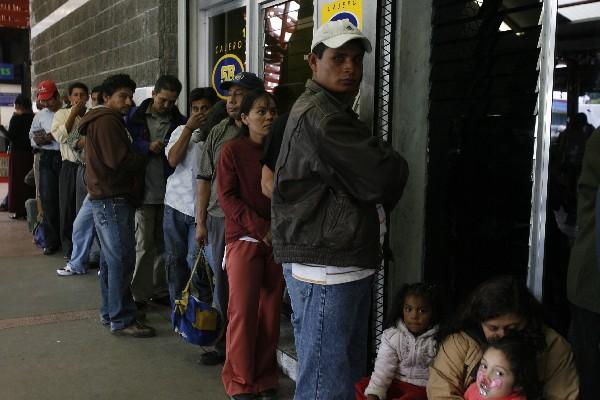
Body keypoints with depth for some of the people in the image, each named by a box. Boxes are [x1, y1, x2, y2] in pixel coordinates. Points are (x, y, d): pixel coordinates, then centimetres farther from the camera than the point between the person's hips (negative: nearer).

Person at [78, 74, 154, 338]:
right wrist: (147, 155, -7)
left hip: (108, 198, 11)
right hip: (113, 199, -11)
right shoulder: (108, 121, -12)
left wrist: (140, 155, 5)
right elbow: (120, 161, -21)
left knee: (111, 258, 15)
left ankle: (109, 312, 24)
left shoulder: (107, 120, 21)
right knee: (122, 259, -9)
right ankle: (122, 320, -5)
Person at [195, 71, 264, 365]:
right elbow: (205, 179, 10)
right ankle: (225, 344, 28)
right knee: (222, 285, 14)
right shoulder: (218, 133, 9)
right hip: (219, 219, 5)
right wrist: (200, 222, 8)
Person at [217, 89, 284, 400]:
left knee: (270, 311, 6)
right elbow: (227, 197, -8)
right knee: (243, 311, -2)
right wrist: (261, 229, -15)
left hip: (278, 241, 3)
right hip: (244, 239, -3)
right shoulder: (232, 150, -3)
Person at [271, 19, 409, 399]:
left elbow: (361, 180, 20)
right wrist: (393, 165, 3)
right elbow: (381, 177, -17)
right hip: (325, 268, -11)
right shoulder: (318, 115, -15)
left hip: (346, 265, 11)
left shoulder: (335, 111, 20)